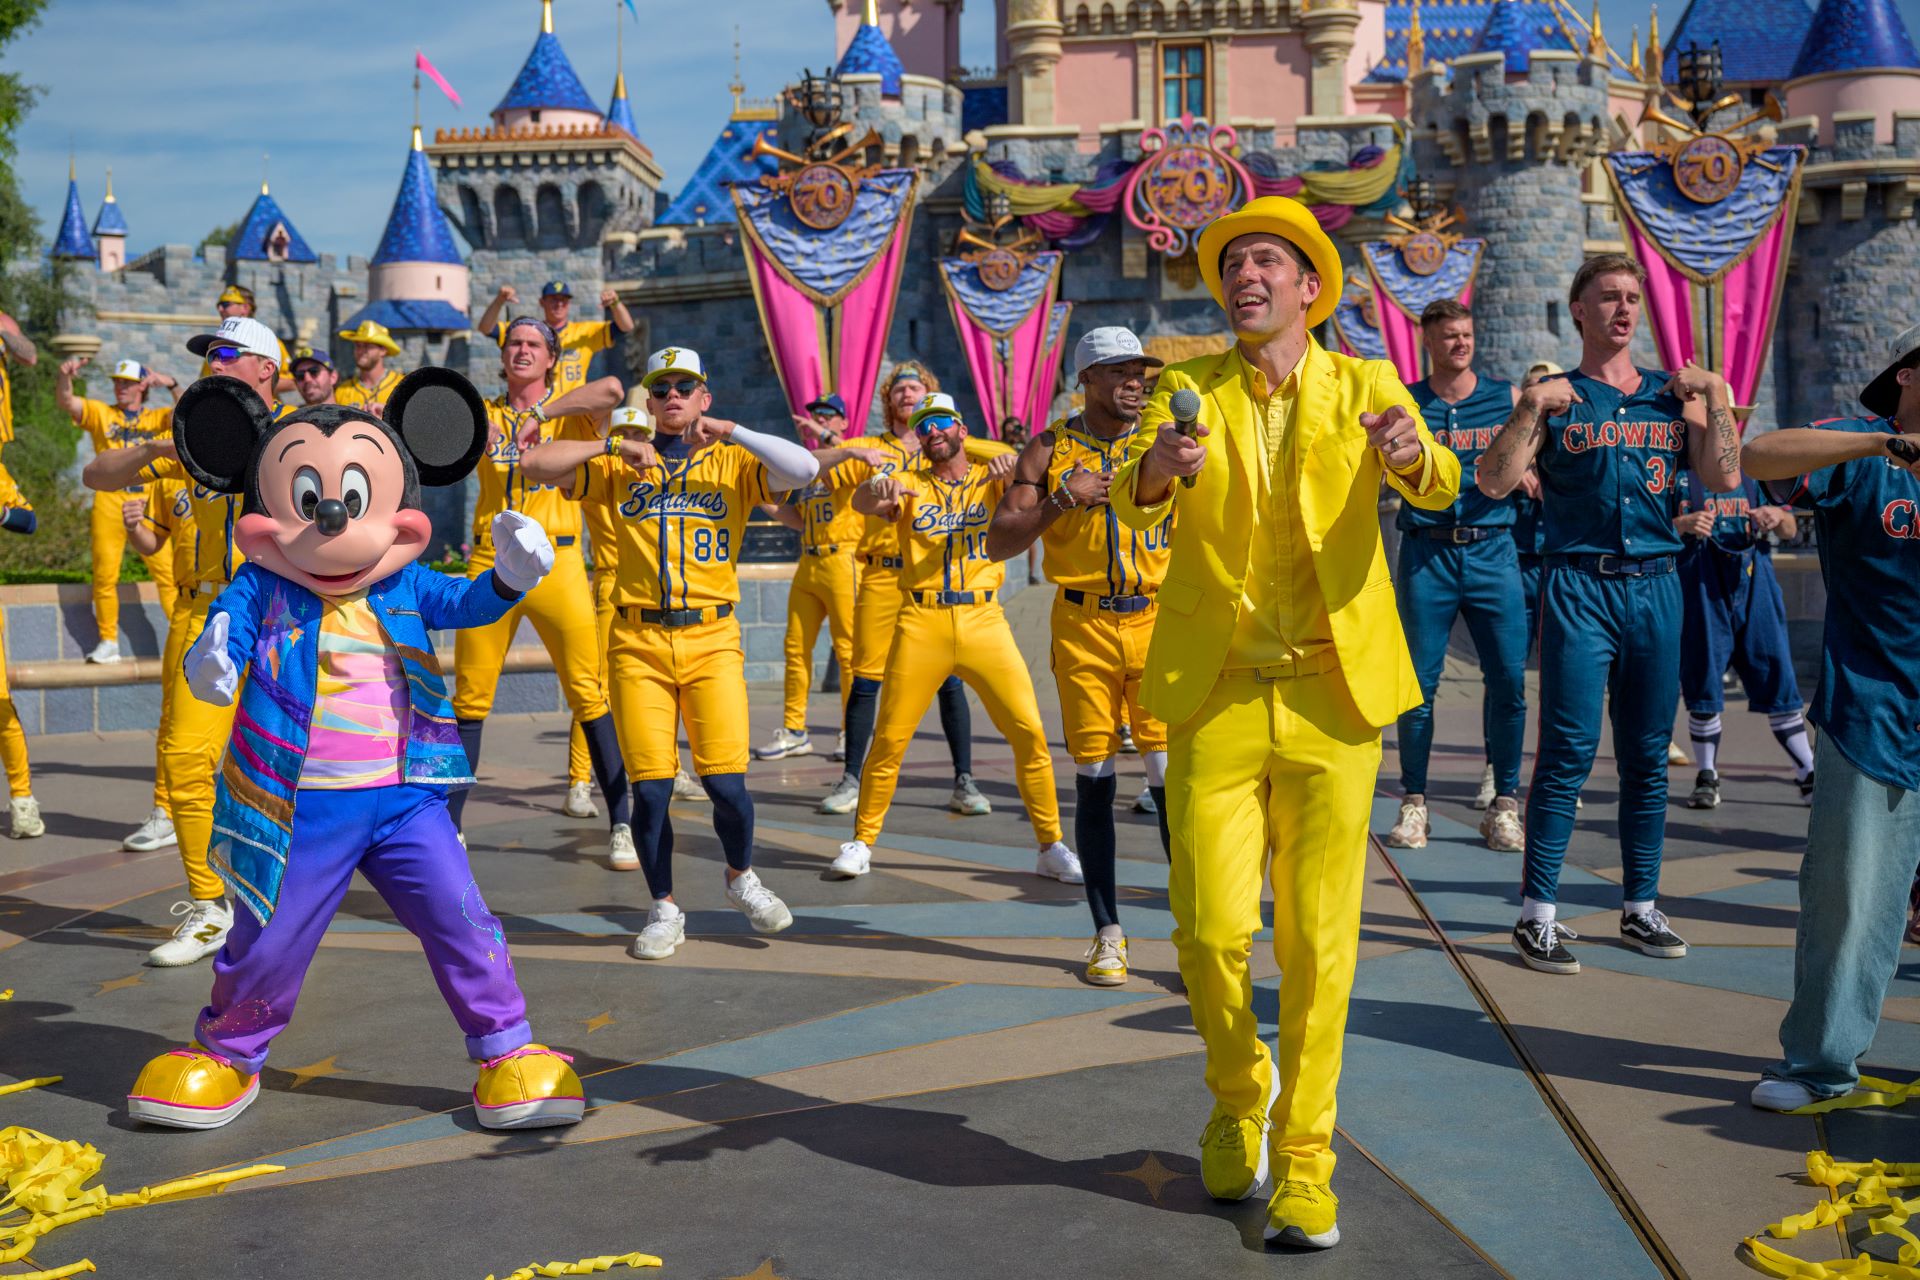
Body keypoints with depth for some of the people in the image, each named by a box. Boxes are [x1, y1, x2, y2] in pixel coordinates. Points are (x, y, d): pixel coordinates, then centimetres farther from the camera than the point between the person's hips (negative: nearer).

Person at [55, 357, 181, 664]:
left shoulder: (158, 417, 12)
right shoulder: (100, 413, 13)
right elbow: (65, 400, -1)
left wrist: (171, 384, -20)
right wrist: (65, 375, -20)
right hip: (109, 503, 1)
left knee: (166, 572, -6)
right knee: (104, 575, 4)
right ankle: (108, 642, 13)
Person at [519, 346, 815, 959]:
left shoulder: (733, 463, 8)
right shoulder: (622, 466, 12)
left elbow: (804, 469, -8)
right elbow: (536, 464, 4)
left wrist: (731, 431, -11)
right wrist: (614, 446, -2)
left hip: (712, 640, -1)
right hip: (638, 642, 1)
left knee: (726, 782, -9)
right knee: (650, 788, -2)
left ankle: (741, 876, 21)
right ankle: (664, 910, 18)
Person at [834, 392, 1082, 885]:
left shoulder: (992, 479, 10)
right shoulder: (910, 485, 9)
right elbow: (861, 503, -11)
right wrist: (879, 489, -34)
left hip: (983, 620, 0)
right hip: (921, 623, 0)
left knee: (1029, 731, -3)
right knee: (889, 738, 1)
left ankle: (1051, 847, 10)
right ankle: (861, 842, 16)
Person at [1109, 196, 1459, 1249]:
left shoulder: (1364, 388, 4)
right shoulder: (1189, 389, 5)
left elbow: (1437, 488, -12)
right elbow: (1134, 503, -10)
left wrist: (1410, 456, -35)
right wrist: (1157, 467, -34)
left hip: (1330, 692, 0)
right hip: (1214, 694, 0)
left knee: (1318, 942, 3)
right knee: (1209, 929, -3)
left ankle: (1304, 1161, 19)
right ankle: (1239, 1091, 28)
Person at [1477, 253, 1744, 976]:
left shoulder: (1673, 394, 14)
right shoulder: (1557, 397, 5)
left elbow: (1724, 478, 3)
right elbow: (1494, 483, -6)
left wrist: (1717, 397, -3)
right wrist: (1530, 408, -15)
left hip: (1656, 589, 4)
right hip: (1580, 588, -4)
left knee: (1647, 757, 8)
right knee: (1569, 753, -8)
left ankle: (1640, 909, 20)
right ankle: (1537, 917, -1)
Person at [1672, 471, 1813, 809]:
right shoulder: (1678, 470, 4)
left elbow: (1790, 530, 14)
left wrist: (1778, 516, -9)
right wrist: (1682, 524, -24)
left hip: (1754, 587, 2)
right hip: (1699, 588, -2)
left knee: (1778, 680, 2)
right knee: (1702, 684, 2)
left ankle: (1808, 776, 11)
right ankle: (1707, 778, 16)